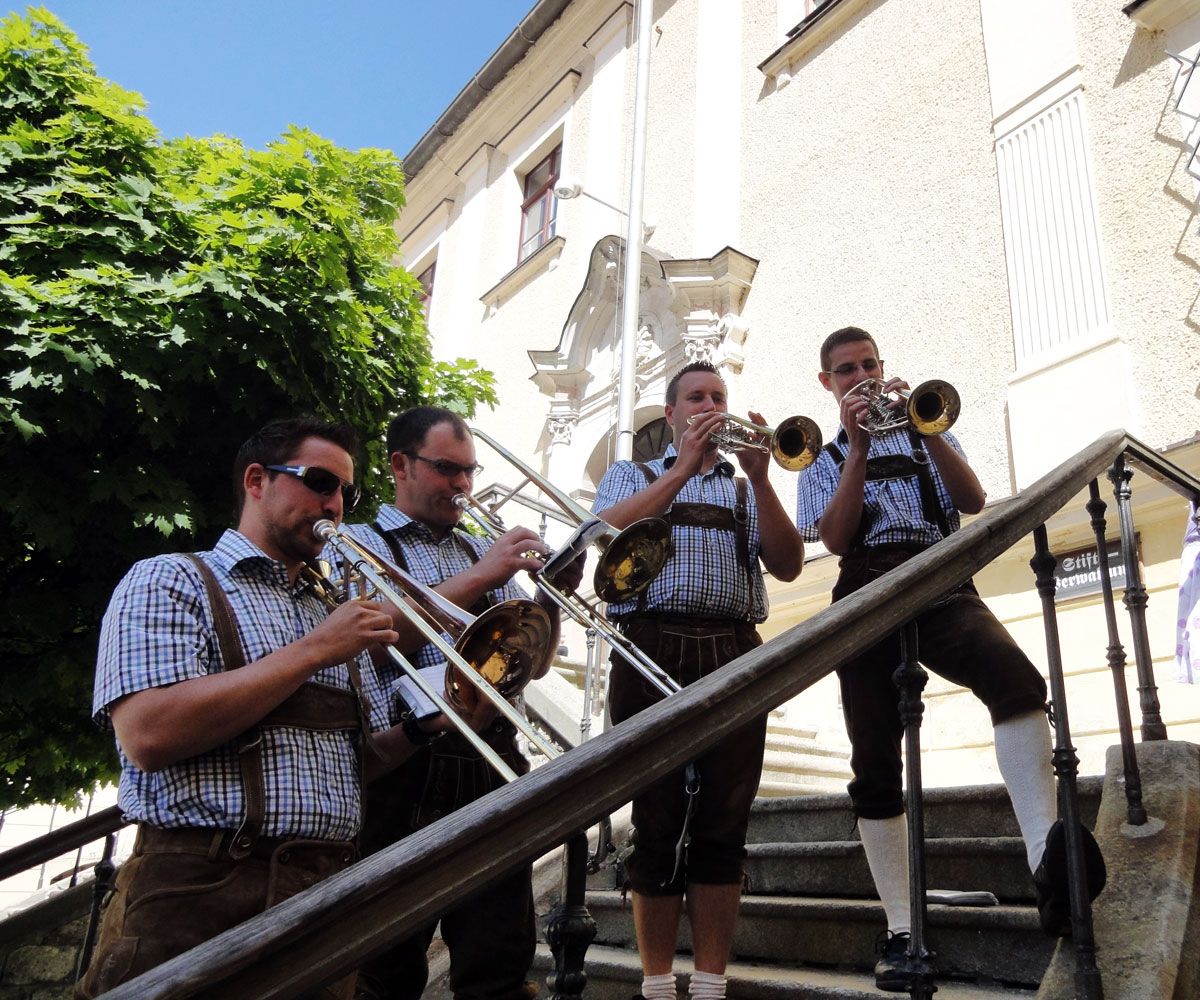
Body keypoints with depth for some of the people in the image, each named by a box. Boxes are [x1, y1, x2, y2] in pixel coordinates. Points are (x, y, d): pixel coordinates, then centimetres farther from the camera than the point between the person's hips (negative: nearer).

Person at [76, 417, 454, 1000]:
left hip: (328, 900, 6)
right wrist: (314, 651, -15)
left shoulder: (335, 617, 16)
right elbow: (148, 736, -19)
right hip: (198, 902, -6)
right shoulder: (170, 581, -2)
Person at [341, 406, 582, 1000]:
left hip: (494, 769, 4)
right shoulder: (357, 544, 5)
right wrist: (477, 578, -17)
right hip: (404, 770, -4)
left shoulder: (486, 552, 19)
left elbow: (533, 665, 15)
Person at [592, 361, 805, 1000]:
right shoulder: (631, 475, 17)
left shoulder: (745, 491, 22)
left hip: (733, 655, 2)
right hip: (651, 650, -2)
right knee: (657, 823, 0)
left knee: (724, 826, 2)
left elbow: (787, 566, 5)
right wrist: (683, 468, -10)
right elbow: (606, 534, -6)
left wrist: (759, 479, -7)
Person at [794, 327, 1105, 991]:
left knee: (1017, 679, -33)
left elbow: (973, 500, 3)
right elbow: (836, 538, -1)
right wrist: (859, 447, -5)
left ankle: (1048, 868, -43)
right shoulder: (823, 461, 20)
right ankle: (901, 930, 4)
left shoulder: (924, 434, 23)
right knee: (875, 769, -4)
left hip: (940, 585, 0)